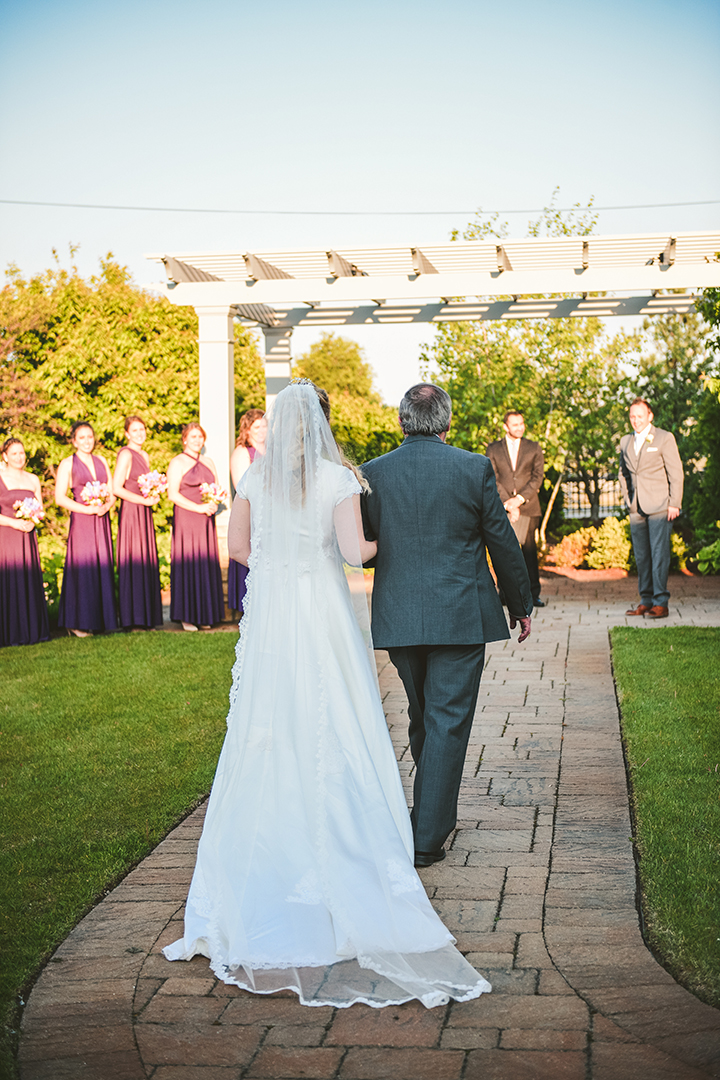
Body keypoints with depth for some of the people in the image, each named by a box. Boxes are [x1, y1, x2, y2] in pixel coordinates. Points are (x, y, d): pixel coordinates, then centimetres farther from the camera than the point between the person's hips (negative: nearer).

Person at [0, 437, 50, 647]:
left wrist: (32, 521, -5)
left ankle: (32, 630, 12)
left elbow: (40, 508, 15)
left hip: (27, 537, 5)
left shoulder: (33, 480, 12)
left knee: (30, 581, 5)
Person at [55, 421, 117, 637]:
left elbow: (112, 493, 14)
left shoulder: (101, 461, 15)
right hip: (81, 522, -5)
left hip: (102, 522, 5)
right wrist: (86, 509, -16)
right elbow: (60, 498, -6)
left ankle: (101, 619, 10)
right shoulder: (67, 464, 0)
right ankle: (78, 623, -2)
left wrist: (106, 506, -8)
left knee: (102, 567, 3)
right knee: (82, 568, -6)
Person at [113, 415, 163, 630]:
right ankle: (132, 619, -2)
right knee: (133, 562, -7)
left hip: (144, 514, 8)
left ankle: (146, 616, 12)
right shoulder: (126, 454, -9)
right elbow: (116, 488, -16)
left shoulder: (144, 456, 17)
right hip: (131, 512, -8)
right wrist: (144, 500, -15)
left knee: (146, 562, 8)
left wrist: (154, 496, 6)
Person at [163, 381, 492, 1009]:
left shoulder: (255, 477, 3)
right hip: (324, 615, -3)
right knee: (332, 737, 3)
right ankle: (340, 854, 7)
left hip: (268, 617, 4)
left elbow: (238, 546, 8)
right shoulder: (337, 479, -8)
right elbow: (354, 552, -14)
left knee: (269, 739, 10)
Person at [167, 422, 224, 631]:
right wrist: (199, 508, -18)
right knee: (187, 565, -5)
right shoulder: (177, 463, -3)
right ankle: (186, 617, 0)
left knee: (206, 565, 5)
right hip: (186, 520, -6)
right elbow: (172, 494, -12)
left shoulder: (208, 463, 16)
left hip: (205, 522, 6)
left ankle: (204, 615, 11)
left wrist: (214, 504, -4)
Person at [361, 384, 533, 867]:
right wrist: (521, 604, 11)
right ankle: (427, 836, 1)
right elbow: (503, 543, -1)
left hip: (398, 617, 3)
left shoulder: (372, 474, -2)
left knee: (423, 716, 21)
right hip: (460, 615, -3)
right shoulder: (474, 468, -7)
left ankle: (438, 812, 37)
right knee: (448, 721, 2)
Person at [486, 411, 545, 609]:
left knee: (530, 550, -1)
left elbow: (538, 477, 3)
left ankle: (533, 594, 2)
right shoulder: (493, 450, 10)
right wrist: (507, 503, -10)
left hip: (528, 507, 0)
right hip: (502, 509, 0)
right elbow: (493, 479, 2)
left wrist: (519, 499, -9)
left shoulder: (534, 448, 12)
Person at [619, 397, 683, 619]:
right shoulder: (625, 442, 13)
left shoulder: (665, 438, -2)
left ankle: (660, 603, -8)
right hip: (637, 509, 6)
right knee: (641, 555, 7)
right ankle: (646, 600, 14)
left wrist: (674, 504, -9)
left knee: (659, 553, -9)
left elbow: (676, 473, -4)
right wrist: (628, 500, 13)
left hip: (660, 507, -5)